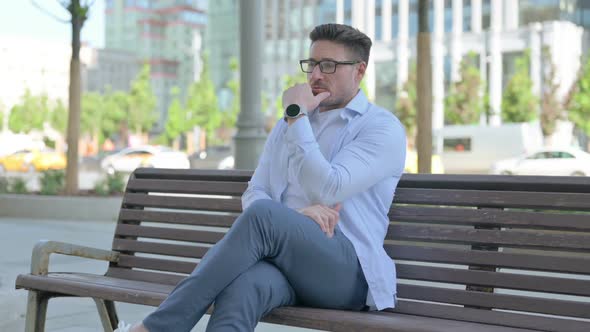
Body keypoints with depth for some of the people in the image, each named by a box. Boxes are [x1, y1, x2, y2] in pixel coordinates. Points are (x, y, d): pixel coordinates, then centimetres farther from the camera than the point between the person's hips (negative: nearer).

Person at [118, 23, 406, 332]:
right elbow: (253, 196, 12)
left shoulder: (384, 128, 1)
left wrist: (296, 114, -7)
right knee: (240, 287, -35)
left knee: (263, 215, -35)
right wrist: (296, 214, -10)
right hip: (281, 257, 5)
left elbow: (325, 190, -14)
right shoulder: (286, 126, 22)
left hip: (345, 271, -4)